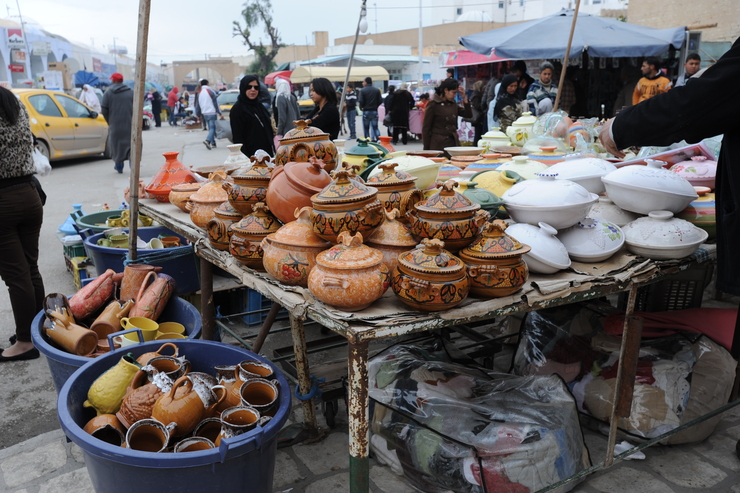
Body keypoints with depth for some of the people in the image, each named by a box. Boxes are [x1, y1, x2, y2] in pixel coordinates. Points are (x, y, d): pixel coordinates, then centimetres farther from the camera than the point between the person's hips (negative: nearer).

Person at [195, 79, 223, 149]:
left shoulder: (199, 93, 11)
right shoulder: (210, 91, -7)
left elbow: (197, 106, 15)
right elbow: (216, 103, -8)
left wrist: (198, 115, 24)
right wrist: (220, 113, -6)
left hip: (204, 114, 6)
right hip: (212, 113, -6)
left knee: (210, 128, 16)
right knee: (212, 128, -9)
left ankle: (213, 143, 15)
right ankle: (207, 140, -29)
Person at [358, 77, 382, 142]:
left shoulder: (363, 90, -8)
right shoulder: (377, 90, 4)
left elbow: (361, 101, -14)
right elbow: (380, 101, 2)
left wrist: (361, 108, 5)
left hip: (366, 111, -3)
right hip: (375, 111, 3)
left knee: (366, 128, 7)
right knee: (375, 127, 8)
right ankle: (378, 139, -9)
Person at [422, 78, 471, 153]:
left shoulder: (453, 104, 13)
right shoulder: (433, 104, -6)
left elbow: (469, 115, 13)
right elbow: (426, 128, -6)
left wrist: (464, 98, 3)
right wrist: (426, 149, -9)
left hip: (453, 143, 6)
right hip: (438, 146, -6)